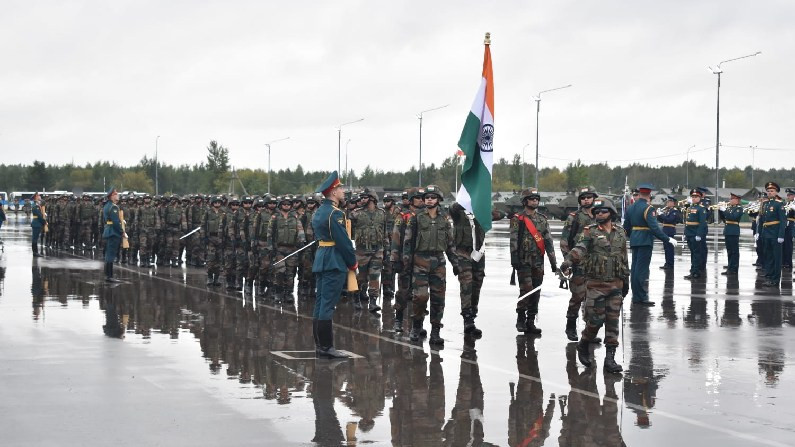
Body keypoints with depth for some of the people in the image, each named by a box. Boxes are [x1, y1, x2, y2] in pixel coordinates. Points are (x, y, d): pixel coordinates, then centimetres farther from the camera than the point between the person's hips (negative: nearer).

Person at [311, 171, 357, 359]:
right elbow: (343, 241, -16)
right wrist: (353, 263, -4)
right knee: (328, 306, -8)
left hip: (321, 261, 10)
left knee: (320, 304, 10)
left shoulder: (319, 212, 14)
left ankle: (319, 345, 14)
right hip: (335, 263, -10)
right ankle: (326, 347, -7)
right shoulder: (335, 213, -15)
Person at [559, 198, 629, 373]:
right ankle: (583, 346, 22)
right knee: (595, 319, -4)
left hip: (615, 285, 4)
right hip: (595, 284, -4)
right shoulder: (590, 232, -2)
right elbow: (580, 248, -20)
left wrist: (626, 280, 20)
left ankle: (610, 358, 5)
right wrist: (568, 260, -40)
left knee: (612, 321, 2)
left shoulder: (620, 233, 12)